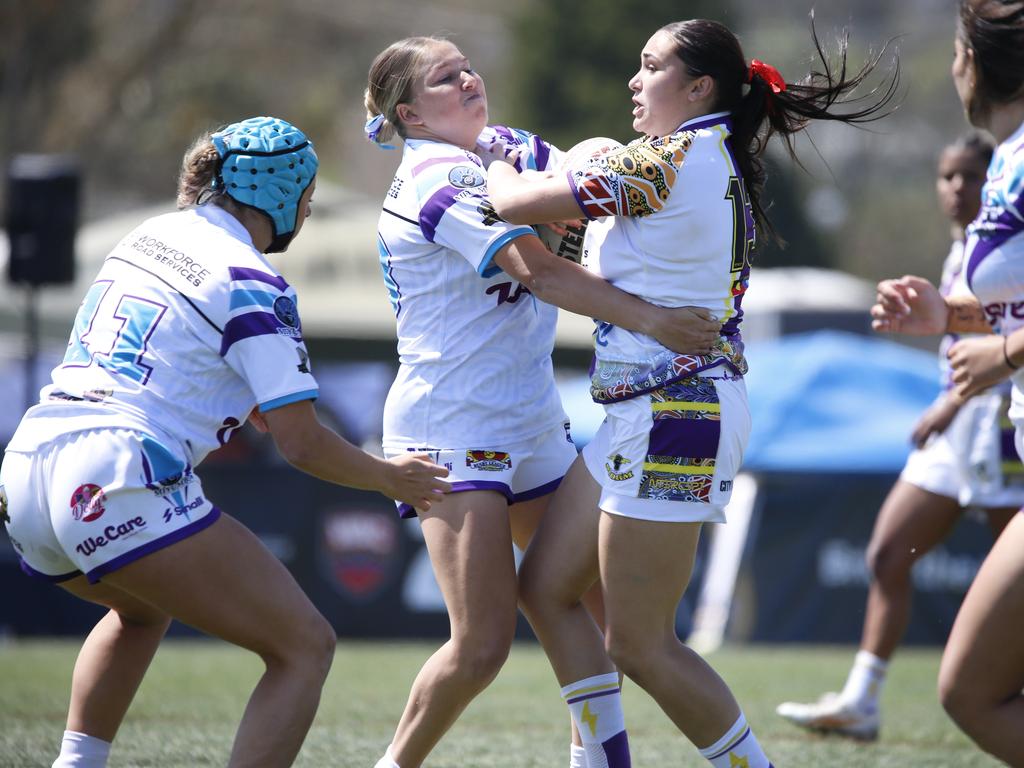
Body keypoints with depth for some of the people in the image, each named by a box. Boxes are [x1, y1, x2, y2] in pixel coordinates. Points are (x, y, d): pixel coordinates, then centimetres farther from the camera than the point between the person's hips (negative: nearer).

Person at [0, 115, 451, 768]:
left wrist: (271, 412, 36)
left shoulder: (151, 236, 18)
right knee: (306, 648, -3)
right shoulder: (253, 286, -5)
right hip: (120, 487, -9)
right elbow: (302, 444, -8)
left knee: (142, 611, 39)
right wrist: (390, 477, 9)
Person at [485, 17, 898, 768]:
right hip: (649, 416, 10)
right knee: (546, 586, 15)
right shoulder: (718, 167, 13)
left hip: (673, 417, -10)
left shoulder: (661, 163, -17)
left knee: (639, 645, -5)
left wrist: (496, 168, 7)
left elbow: (515, 202, -14)